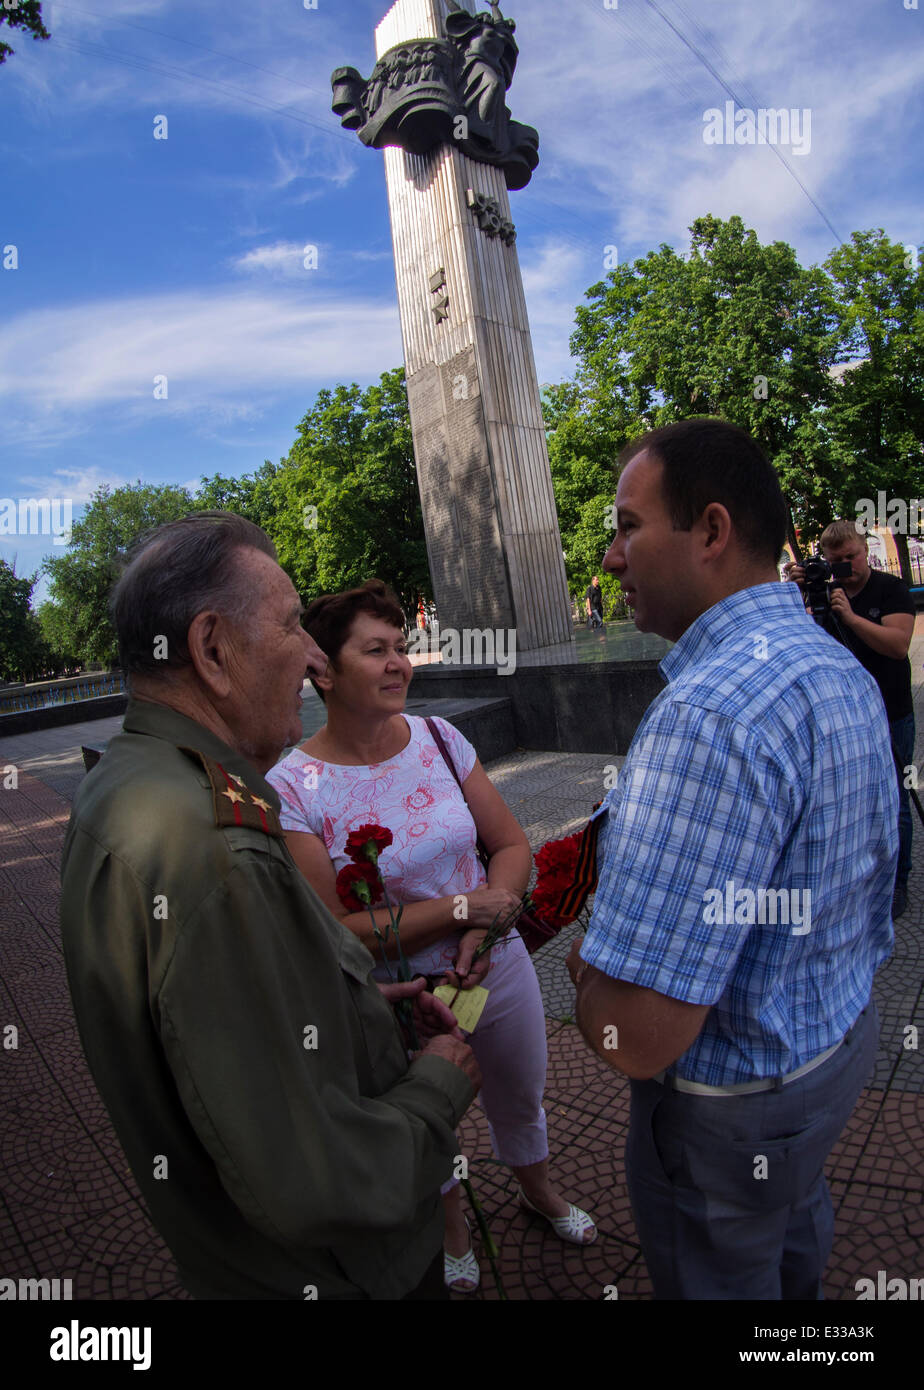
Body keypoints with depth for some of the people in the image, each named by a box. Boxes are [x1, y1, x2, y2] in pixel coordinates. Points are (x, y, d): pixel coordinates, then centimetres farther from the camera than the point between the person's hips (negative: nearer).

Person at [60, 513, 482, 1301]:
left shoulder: (121, 788, -3)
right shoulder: (210, 854, -38)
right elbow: (313, 1185, -34)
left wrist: (364, 1001, 3)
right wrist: (440, 1083, -16)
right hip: (328, 1271, -8)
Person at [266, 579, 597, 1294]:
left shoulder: (440, 739, -11)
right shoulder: (291, 789, -23)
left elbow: (513, 844, -4)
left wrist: (483, 929, -21)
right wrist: (463, 906, -25)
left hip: (497, 966, 3)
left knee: (521, 1098, 29)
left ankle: (540, 1191, 63)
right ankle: (453, 1231, 60)